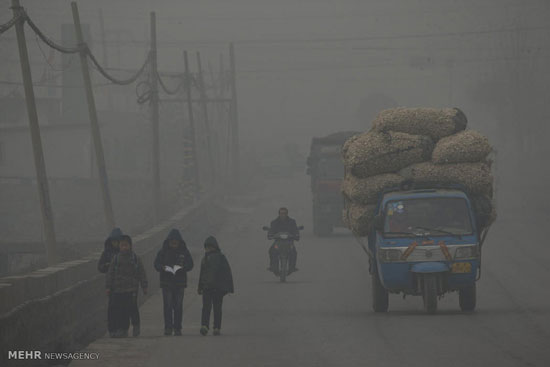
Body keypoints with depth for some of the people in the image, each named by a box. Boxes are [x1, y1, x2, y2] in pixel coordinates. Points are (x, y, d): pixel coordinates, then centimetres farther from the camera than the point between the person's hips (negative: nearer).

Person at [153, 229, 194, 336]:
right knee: (167, 305, -6)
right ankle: (168, 327, -4)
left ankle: (177, 327, 6)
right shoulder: (163, 252, 3)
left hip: (179, 282, 1)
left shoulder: (184, 252, 4)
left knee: (178, 306, 1)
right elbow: (156, 264, 2)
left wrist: (182, 267, -19)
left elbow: (190, 265, 2)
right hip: (166, 282, -1)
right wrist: (162, 268, -20)